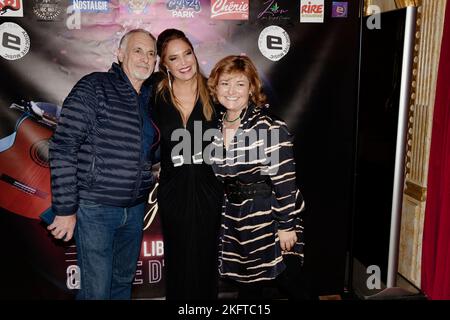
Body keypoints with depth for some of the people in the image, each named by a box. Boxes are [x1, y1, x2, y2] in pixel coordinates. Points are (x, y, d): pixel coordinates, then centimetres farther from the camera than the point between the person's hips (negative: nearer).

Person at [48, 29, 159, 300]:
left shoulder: (151, 97, 9)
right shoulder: (93, 88, -11)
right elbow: (63, 149, -14)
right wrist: (65, 209, -15)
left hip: (135, 208, 6)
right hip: (95, 208, -6)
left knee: (124, 281, 19)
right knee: (97, 290, 1)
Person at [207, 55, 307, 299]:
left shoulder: (269, 127, -16)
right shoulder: (216, 127, 4)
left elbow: (285, 181, -16)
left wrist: (287, 225, -14)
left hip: (270, 218, -5)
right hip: (235, 220, 6)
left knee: (286, 284, 9)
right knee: (248, 288, 15)